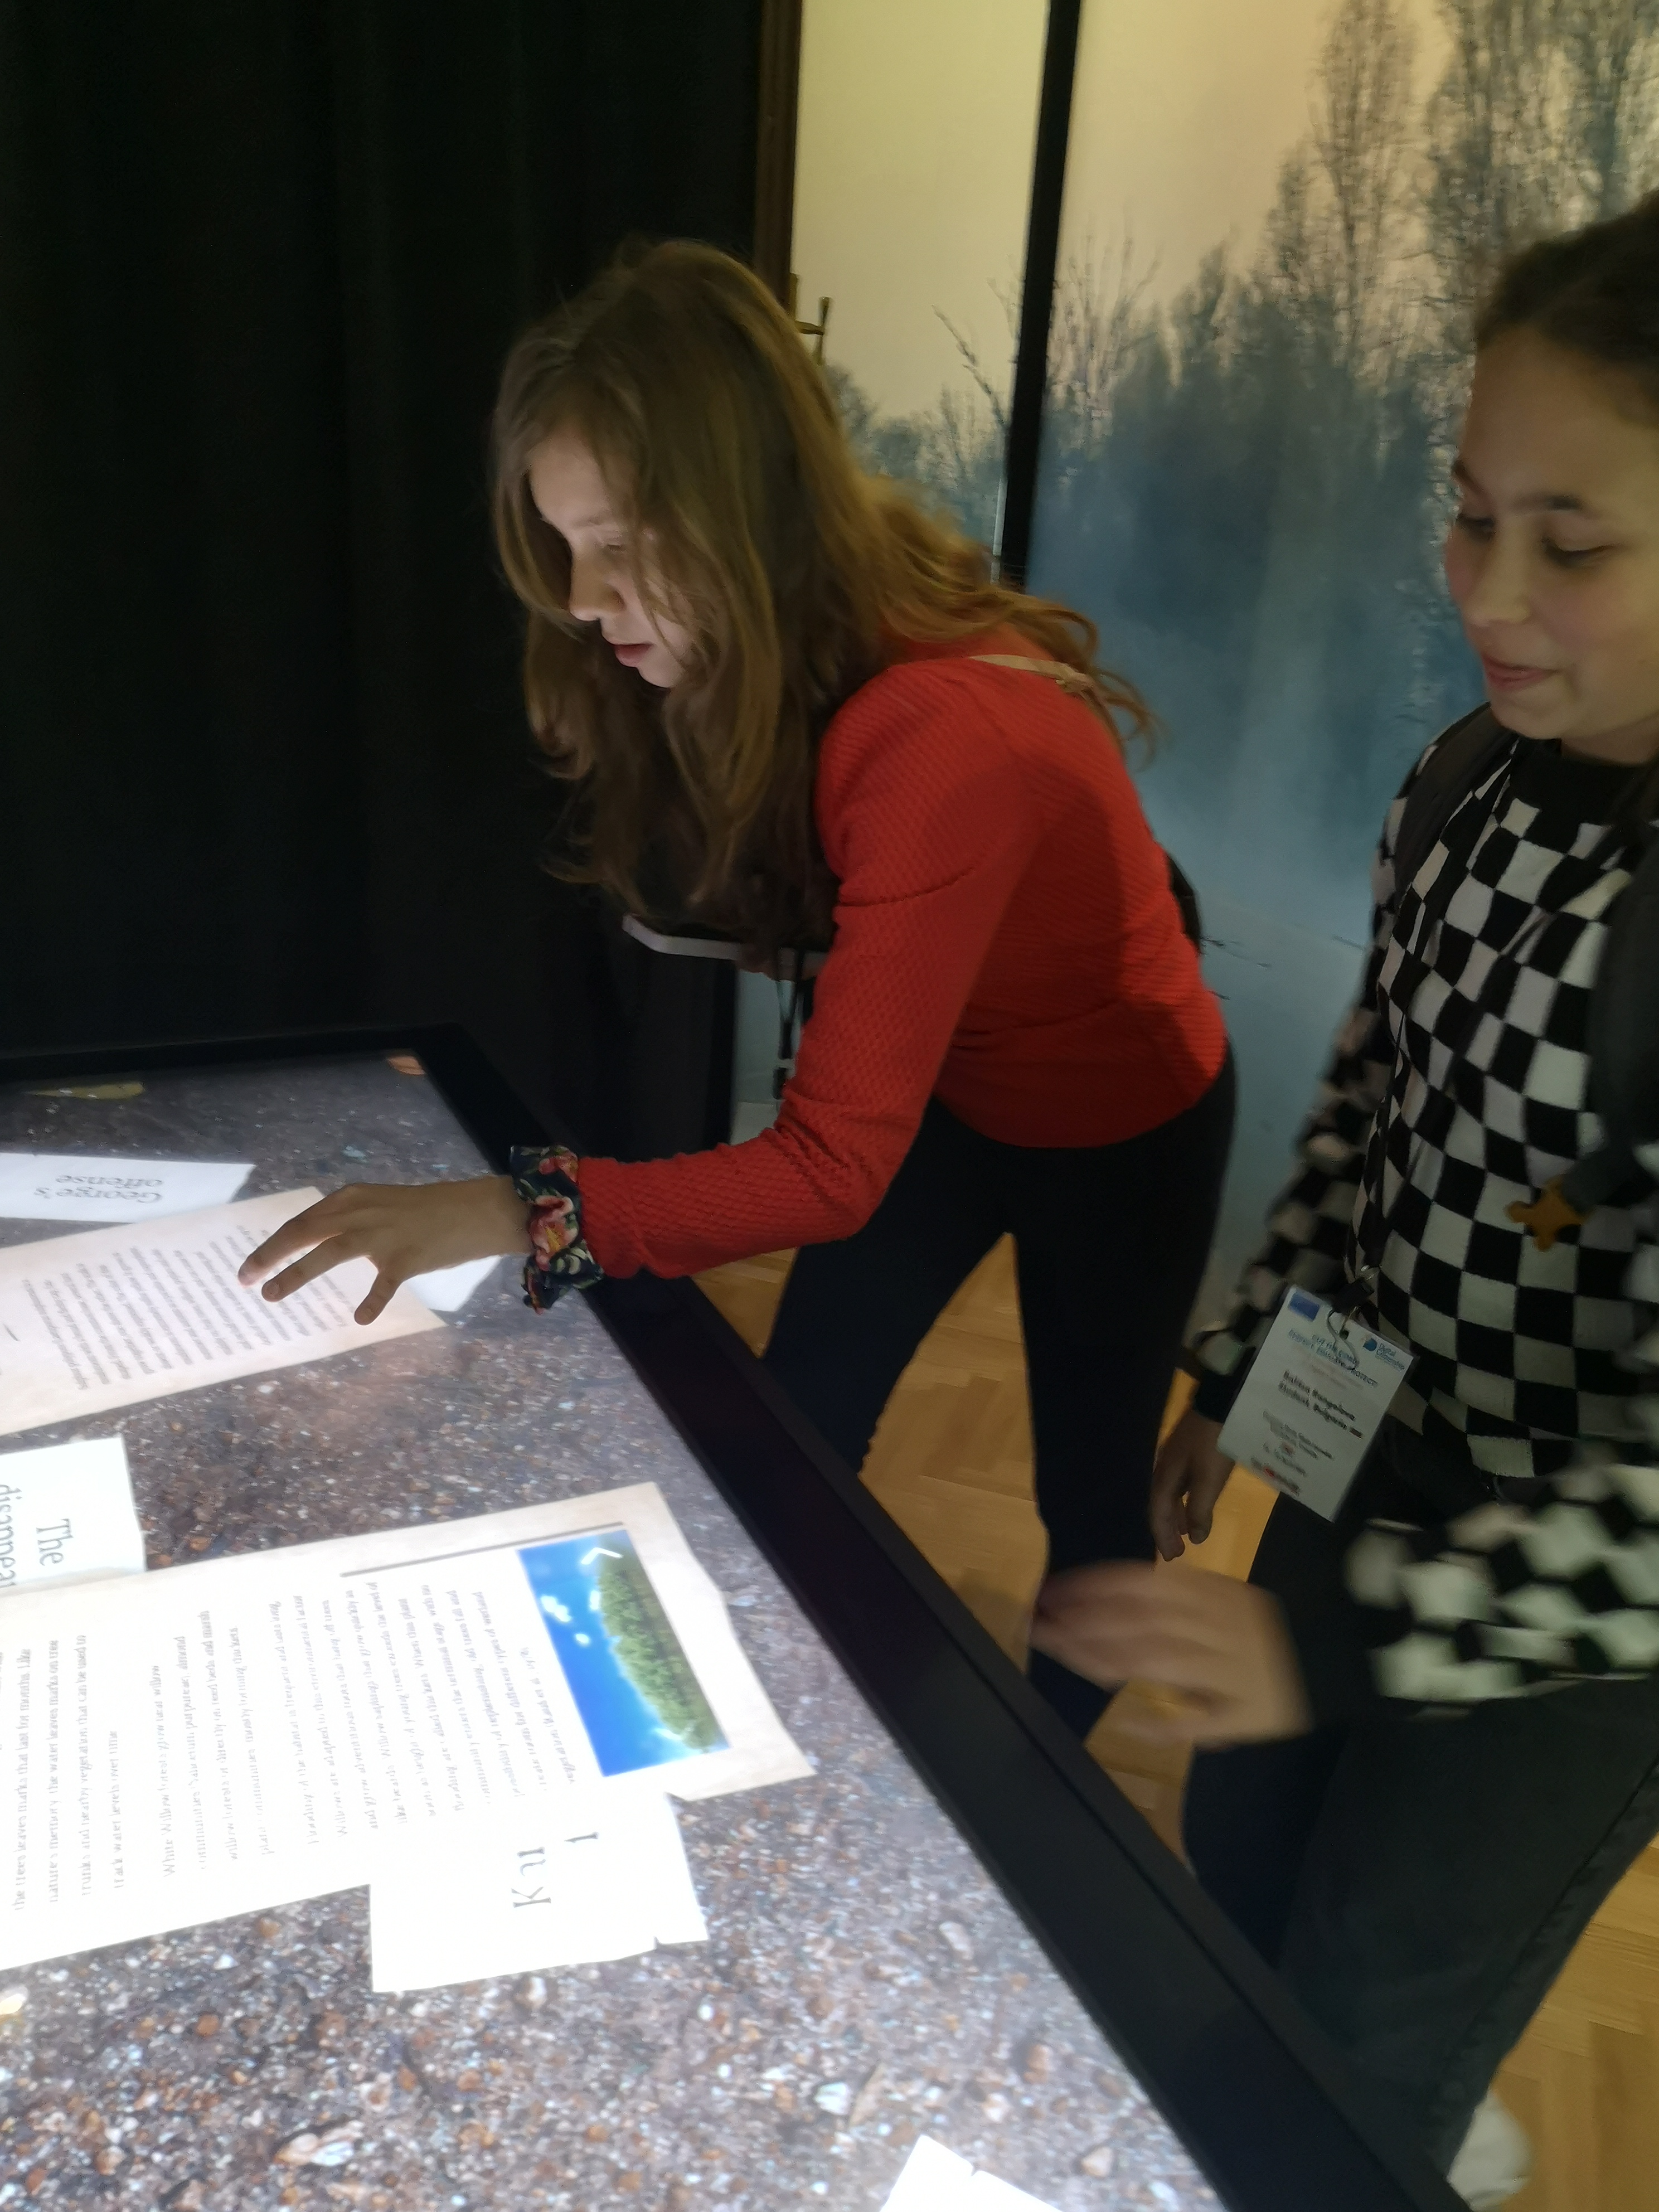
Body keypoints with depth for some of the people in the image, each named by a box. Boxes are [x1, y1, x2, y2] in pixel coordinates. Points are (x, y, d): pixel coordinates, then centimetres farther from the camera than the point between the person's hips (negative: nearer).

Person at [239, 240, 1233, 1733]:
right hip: (943, 1080, 6)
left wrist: (518, 1214, -43)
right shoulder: (763, 661, -14)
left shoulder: (946, 737, -39)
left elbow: (831, 1169, -39)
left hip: (1120, 1131, -6)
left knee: (1089, 1499, 15)